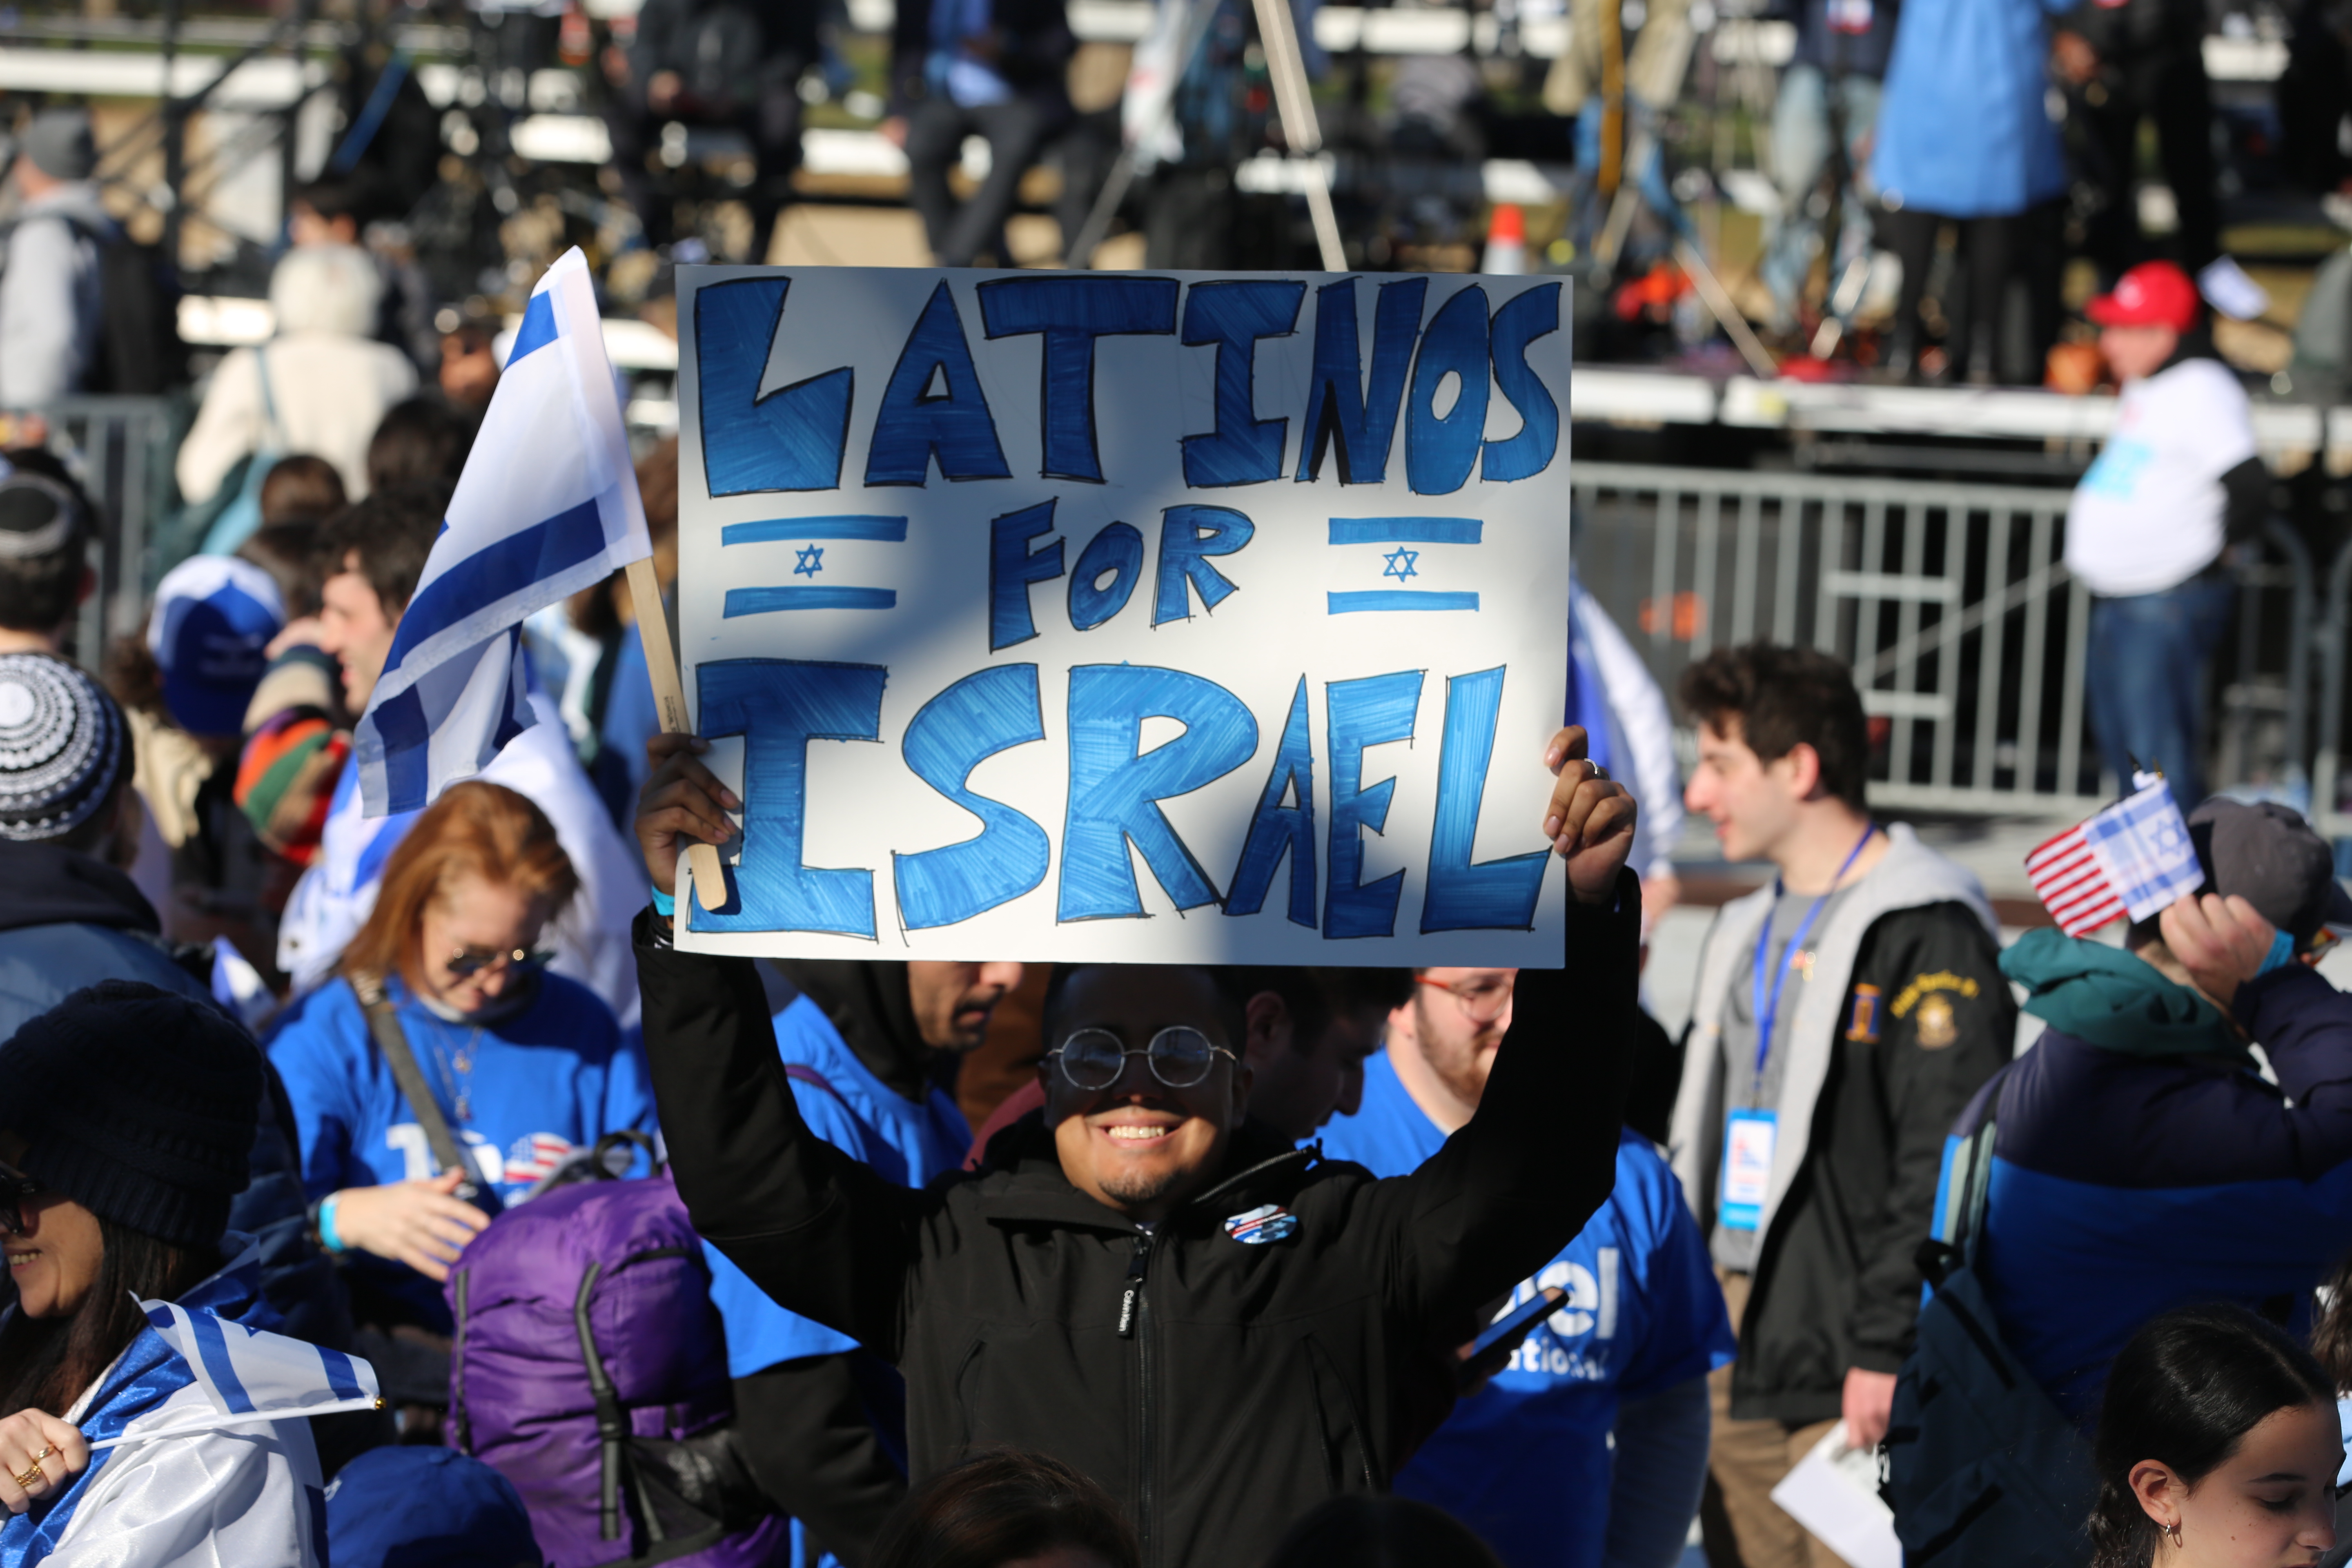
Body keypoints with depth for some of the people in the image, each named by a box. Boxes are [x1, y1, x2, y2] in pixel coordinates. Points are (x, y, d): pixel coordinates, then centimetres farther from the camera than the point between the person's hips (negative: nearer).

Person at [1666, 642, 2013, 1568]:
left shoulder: (1927, 936, -10)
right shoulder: (1747, 935, 19)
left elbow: (1945, 1165, -16)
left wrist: (1888, 1346, -20)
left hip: (1847, 1373, -9)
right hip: (1733, 1350, 9)